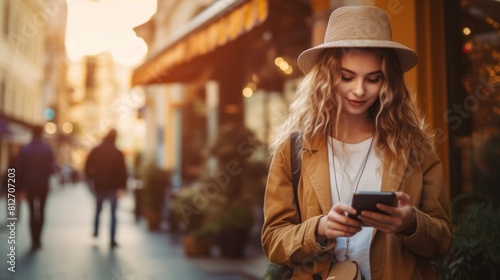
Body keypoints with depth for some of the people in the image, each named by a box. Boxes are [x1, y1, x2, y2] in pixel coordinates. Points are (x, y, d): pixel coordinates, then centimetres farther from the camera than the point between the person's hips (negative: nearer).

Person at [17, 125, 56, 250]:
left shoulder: (24, 149, -2)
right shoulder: (47, 149, -6)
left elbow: (19, 169, -2)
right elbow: (52, 166, -9)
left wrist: (21, 185, 5)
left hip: (29, 185, 1)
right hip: (43, 185, -1)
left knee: (32, 212, 7)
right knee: (41, 211, 9)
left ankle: (34, 241, 1)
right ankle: (38, 239, 1)